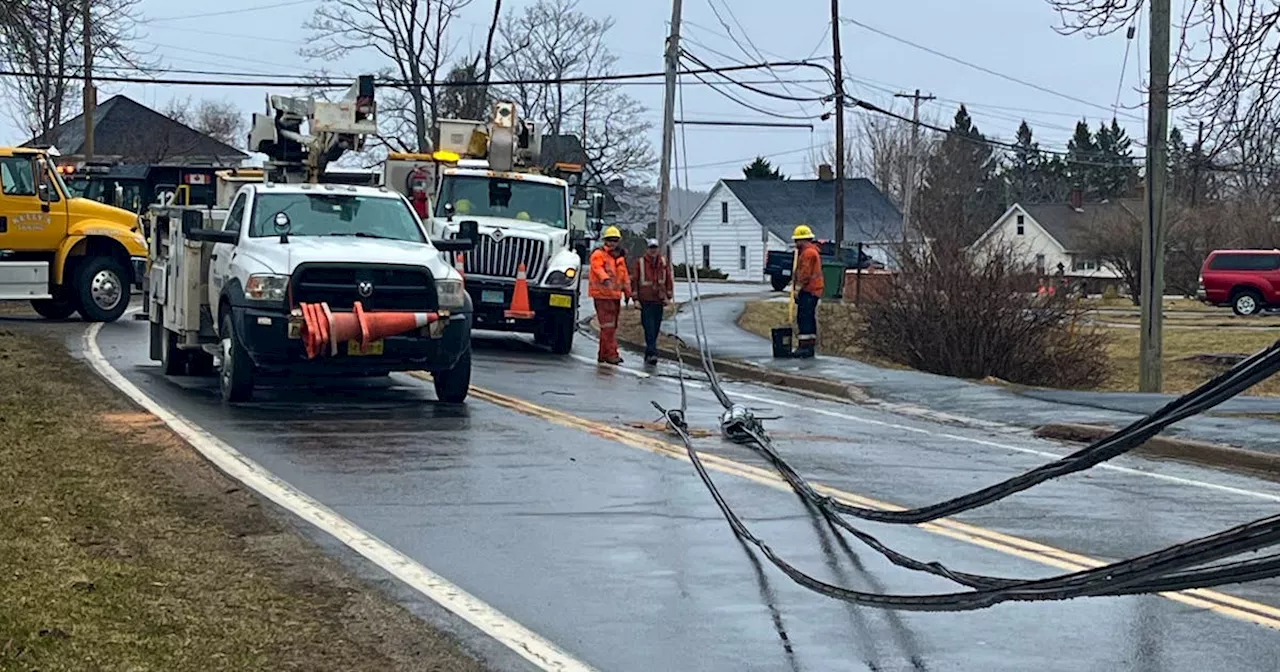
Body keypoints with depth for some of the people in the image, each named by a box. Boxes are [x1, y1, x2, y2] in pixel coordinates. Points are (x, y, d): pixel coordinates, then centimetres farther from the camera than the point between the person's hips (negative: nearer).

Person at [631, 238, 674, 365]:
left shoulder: (664, 262, 9)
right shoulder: (639, 263, -1)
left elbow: (669, 279, 13)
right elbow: (634, 281, 0)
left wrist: (669, 296, 7)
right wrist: (635, 299, -4)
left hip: (659, 300, 4)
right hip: (645, 300, -4)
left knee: (656, 329, 7)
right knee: (649, 328, -13)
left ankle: (648, 354, 17)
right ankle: (652, 353, -18)